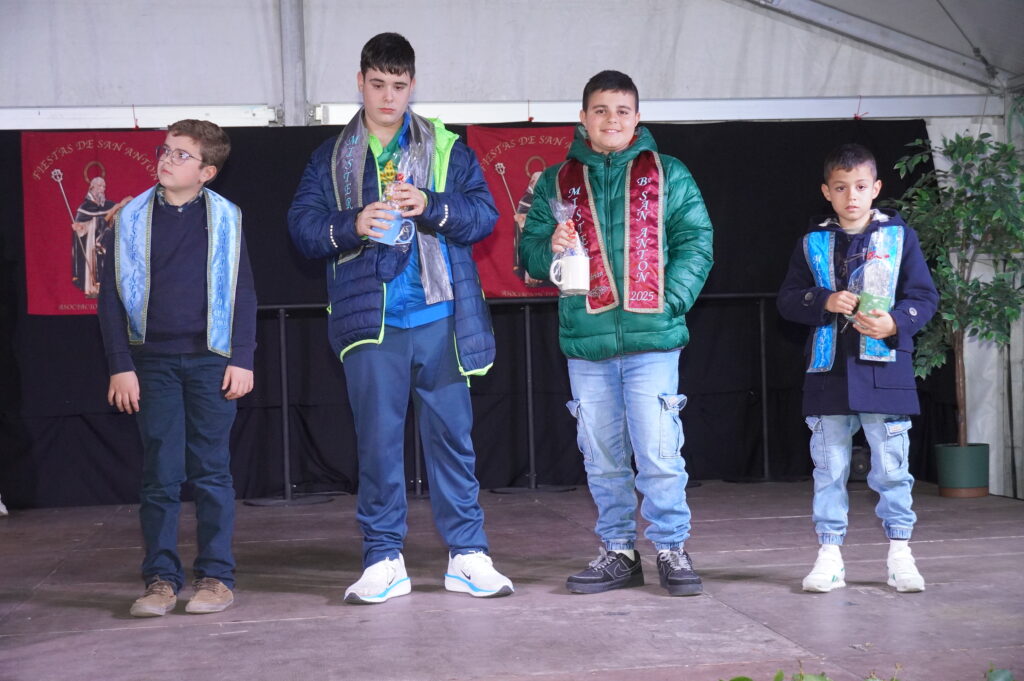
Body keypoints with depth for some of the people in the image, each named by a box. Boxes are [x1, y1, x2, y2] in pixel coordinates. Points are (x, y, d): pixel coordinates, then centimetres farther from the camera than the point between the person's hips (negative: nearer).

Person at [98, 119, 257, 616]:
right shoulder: (131, 220, 5)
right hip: (153, 362, 1)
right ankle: (160, 579, 8)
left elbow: (242, 293, 5)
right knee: (159, 475, 2)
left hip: (211, 361, -1)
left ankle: (216, 577, 9)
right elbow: (111, 297, 5)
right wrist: (120, 366, -1)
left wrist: (241, 359, -2)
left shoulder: (226, 219, 4)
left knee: (211, 472, 3)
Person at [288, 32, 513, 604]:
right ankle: (385, 560, 11)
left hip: (440, 316, 0)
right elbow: (303, 225, 4)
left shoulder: (447, 148, 9)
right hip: (369, 318, 0)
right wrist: (352, 227, -15)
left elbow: (485, 213, 1)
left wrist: (432, 207, -16)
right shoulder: (332, 158, 11)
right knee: (378, 440, 2)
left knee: (452, 434, 4)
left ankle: (468, 556, 12)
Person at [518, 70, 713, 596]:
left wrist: (671, 299, -10)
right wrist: (551, 249, -12)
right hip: (585, 342, 3)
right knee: (602, 459, 10)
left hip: (652, 340, -2)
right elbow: (529, 251, 11)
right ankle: (618, 551, 21)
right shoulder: (555, 183, 12)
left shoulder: (668, 175, 7)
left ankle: (671, 548, 9)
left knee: (659, 454, -4)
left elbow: (696, 242, 2)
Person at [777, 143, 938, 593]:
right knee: (829, 469, 6)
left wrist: (895, 323, -17)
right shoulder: (812, 243, 8)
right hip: (829, 372, 2)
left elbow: (924, 297, 1)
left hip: (884, 372, -2)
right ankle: (829, 555, 14)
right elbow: (787, 299, 7)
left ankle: (899, 554, 14)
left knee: (892, 468, 3)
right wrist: (825, 302, -12)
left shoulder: (900, 237, 3)